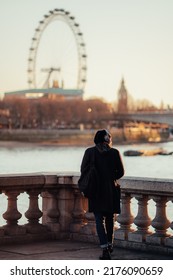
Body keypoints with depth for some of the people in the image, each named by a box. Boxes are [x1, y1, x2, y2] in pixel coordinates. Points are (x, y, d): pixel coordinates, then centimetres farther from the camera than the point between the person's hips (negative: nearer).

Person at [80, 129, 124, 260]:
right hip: (111, 190, 1)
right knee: (110, 218, 18)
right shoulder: (115, 153, -3)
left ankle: (105, 249, -12)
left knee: (99, 219, 0)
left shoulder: (89, 152, -3)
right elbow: (121, 172, 1)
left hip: (96, 190, -1)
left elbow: (83, 169, -3)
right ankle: (110, 243, 34)